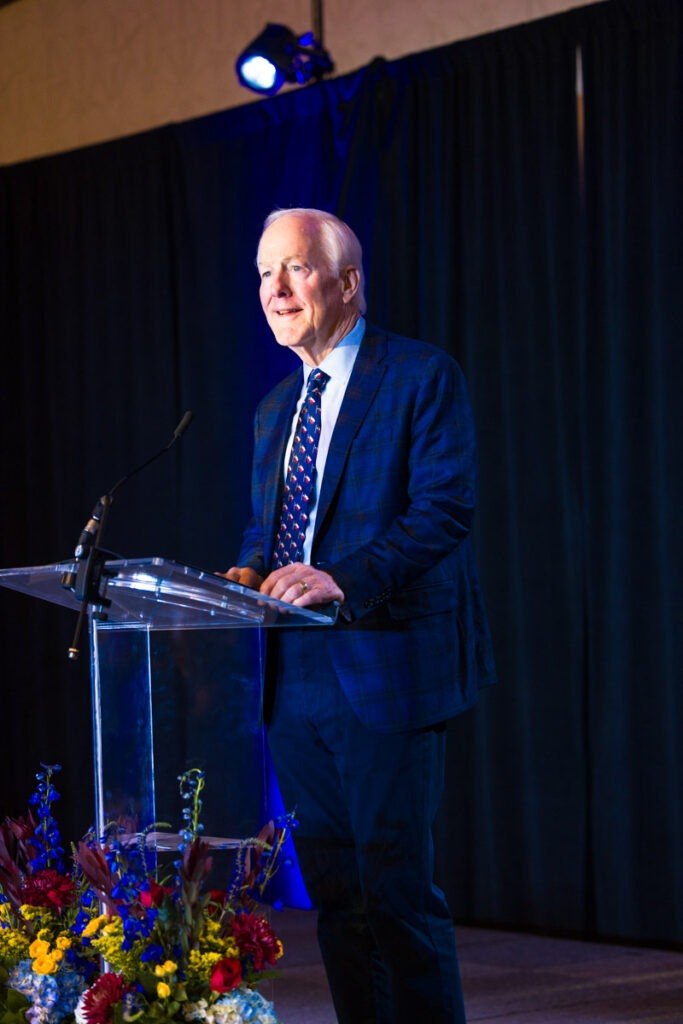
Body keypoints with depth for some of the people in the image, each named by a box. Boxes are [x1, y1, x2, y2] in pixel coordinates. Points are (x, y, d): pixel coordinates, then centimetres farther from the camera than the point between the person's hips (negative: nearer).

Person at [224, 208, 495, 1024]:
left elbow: (446, 510, -15)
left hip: (386, 671, -7)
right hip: (296, 680, 7)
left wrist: (346, 578, -28)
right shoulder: (274, 410, 18)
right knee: (333, 891, 9)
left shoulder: (423, 377, -5)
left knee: (398, 889, -8)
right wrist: (248, 574, 0)